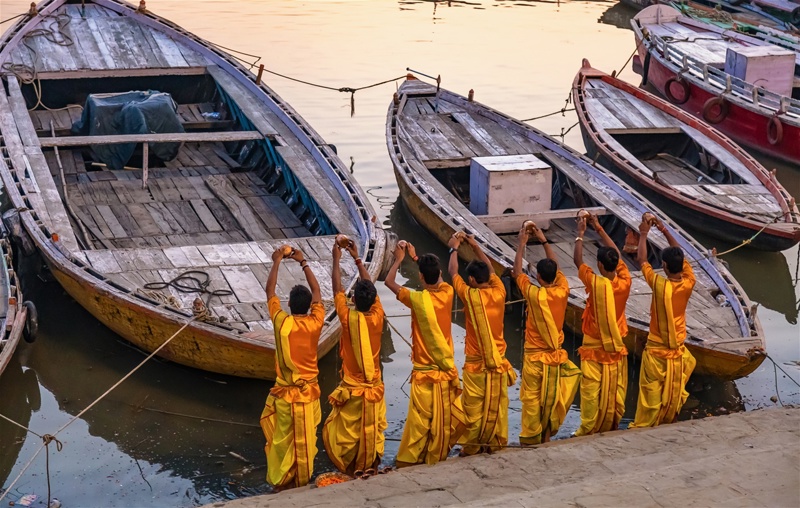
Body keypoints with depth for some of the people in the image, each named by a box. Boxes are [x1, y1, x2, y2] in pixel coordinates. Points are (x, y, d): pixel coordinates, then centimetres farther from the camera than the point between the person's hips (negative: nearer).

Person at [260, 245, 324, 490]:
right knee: (305, 440, 13)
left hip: (285, 394, -2)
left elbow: (269, 290, -1)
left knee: (283, 440, 11)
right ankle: (302, 481, 24)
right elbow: (316, 291, 5)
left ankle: (282, 483, 19)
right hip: (309, 392, 2)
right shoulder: (315, 323, -10)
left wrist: (277, 261, 8)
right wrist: (303, 262, 13)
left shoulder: (281, 322, -15)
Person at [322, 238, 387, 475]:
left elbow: (337, 289, -6)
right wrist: (357, 258, 9)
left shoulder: (348, 318, -17)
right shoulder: (377, 318, -9)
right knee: (373, 434, 12)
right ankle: (370, 471, 20)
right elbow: (371, 288, 4)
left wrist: (336, 259, 4)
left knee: (345, 435, 9)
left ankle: (349, 474, 11)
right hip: (375, 389, 4)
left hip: (351, 391, -3)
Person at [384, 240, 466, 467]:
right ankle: (438, 456, 23)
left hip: (424, 372, -4)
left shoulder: (417, 299, -16)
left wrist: (399, 259, 10)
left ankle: (408, 460, 8)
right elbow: (437, 277, 18)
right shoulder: (447, 293, -5)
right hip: (447, 370, 4)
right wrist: (417, 257, 21)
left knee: (420, 420, 1)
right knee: (445, 417, 13)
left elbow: (389, 282, -3)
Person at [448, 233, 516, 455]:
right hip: (498, 360, 4)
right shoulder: (499, 292, -5)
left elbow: (453, 273, 1)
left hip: (476, 363, -4)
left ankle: (472, 446, 14)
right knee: (497, 405, 12)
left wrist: (454, 248, 15)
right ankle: (495, 442, 21)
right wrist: (475, 247, 20)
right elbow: (490, 270, 14)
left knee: (474, 407, 6)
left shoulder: (470, 296, -15)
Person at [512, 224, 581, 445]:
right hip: (556, 356, 4)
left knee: (532, 400, 4)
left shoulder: (534, 294, -17)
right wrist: (544, 241, 15)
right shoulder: (562, 292, -7)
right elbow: (556, 268, 11)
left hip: (534, 358, -4)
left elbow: (517, 271, -3)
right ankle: (547, 436, 20)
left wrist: (522, 243, 4)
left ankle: (530, 439, 9)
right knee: (551, 399, 13)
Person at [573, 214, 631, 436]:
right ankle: (613, 426, 23)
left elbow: (578, 261, -6)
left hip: (594, 348, -4)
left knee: (592, 391, 4)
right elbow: (617, 255, 4)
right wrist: (599, 228, 9)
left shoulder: (595, 283, -20)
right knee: (615, 390, 13)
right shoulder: (624, 283, -10)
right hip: (617, 347, 4)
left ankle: (589, 430, 11)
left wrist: (580, 234, 5)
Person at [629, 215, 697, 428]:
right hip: (677, 350, 3)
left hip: (656, 350, -3)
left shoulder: (659, 284, -19)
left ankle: (642, 427, 12)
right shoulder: (688, 284, -11)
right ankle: (667, 426, 26)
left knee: (651, 393, 4)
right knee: (674, 393, 15)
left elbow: (642, 260, -3)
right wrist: (665, 231, 6)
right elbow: (680, 256, 4)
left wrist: (643, 234, 8)